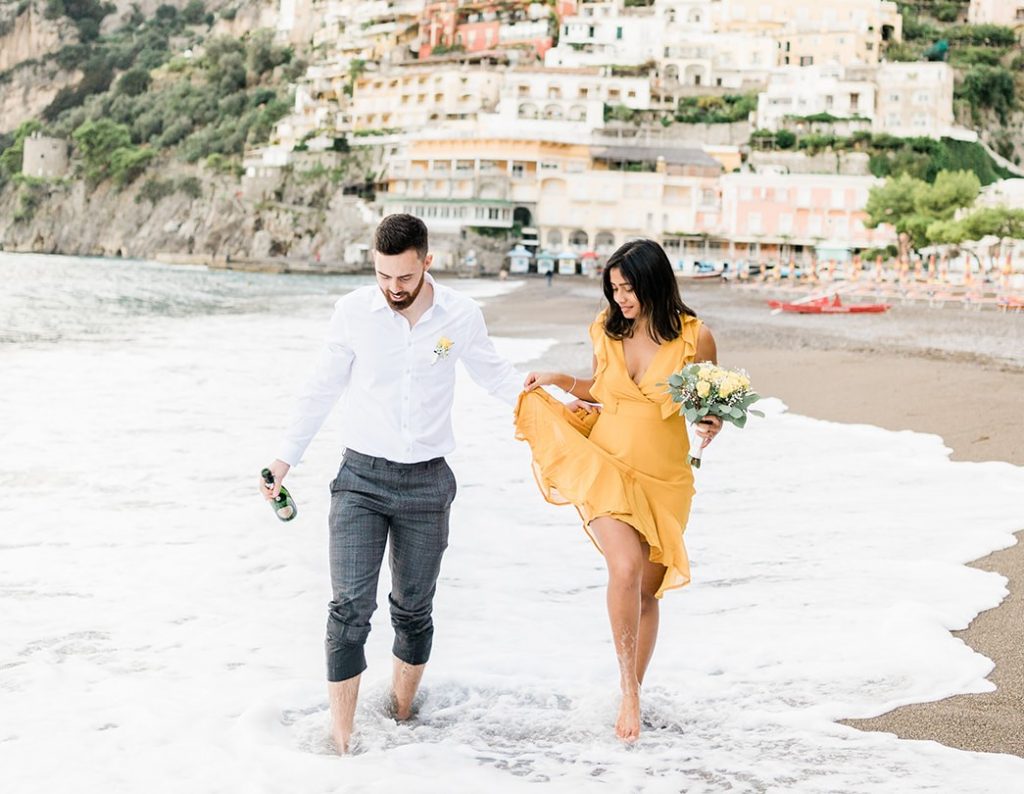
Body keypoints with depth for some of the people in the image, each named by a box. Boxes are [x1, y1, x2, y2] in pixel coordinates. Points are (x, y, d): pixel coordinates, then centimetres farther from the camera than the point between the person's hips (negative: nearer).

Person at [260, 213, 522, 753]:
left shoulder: (461, 316, -5)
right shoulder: (353, 311, -6)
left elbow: (496, 376, 11)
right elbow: (323, 389, 5)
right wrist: (285, 458, 6)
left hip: (427, 484, 1)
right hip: (361, 477, -1)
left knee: (413, 610, 12)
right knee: (350, 608, -12)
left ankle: (402, 719, 29)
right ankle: (341, 739, -6)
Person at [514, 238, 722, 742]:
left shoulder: (695, 337, -6)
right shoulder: (606, 331, 1)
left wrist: (712, 426, -17)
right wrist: (559, 380, 2)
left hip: (663, 480, 0)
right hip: (605, 468, 0)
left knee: (647, 591, 11)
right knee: (626, 568, -23)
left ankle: (634, 690, 29)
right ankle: (628, 688, -11)